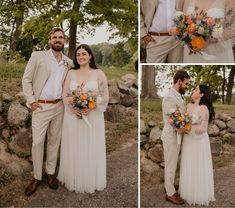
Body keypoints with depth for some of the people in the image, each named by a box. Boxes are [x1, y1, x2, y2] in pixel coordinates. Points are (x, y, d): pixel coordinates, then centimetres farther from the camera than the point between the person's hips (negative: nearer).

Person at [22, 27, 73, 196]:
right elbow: (26, 79, -3)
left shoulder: (69, 62, 7)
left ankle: (51, 173, 26)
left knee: (54, 140, 11)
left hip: (59, 107, 3)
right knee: (38, 142, 1)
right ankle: (37, 177, 16)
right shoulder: (37, 56, -4)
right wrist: (31, 100, -9)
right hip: (41, 106, -3)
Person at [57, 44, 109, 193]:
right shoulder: (71, 73, 7)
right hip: (73, 116, 2)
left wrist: (91, 108, -17)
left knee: (92, 149, 6)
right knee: (74, 149, 9)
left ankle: (92, 181, 24)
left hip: (93, 117, -2)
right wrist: (73, 108, -12)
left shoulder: (98, 73, -1)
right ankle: (74, 180, 27)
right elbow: (65, 94, 5)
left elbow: (105, 96, -4)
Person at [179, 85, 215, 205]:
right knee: (188, 167, 15)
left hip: (199, 141, -6)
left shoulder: (204, 108, -17)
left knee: (199, 168, 6)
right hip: (188, 140, 7)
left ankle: (200, 195, 23)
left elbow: (203, 128, -19)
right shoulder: (189, 106, 5)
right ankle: (189, 191, 31)